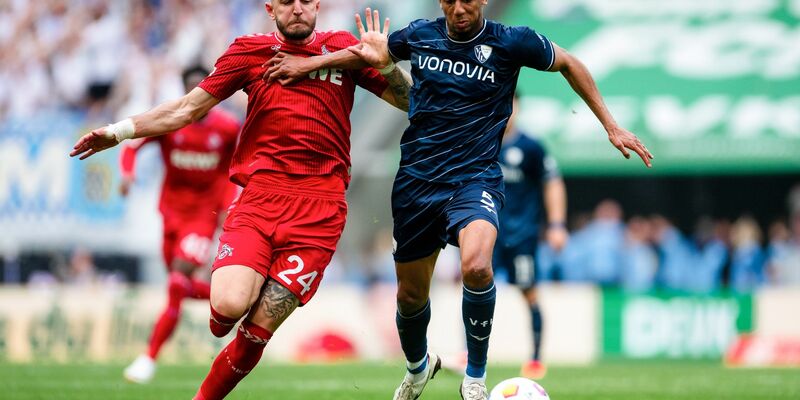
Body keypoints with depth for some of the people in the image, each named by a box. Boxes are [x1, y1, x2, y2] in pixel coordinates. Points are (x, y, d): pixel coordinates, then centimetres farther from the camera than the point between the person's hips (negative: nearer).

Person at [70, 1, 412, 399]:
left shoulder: (342, 49, 11)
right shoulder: (251, 51, 11)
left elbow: (410, 99, 15)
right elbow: (187, 109, 15)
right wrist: (119, 131, 10)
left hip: (318, 212, 0)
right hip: (258, 198, 0)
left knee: (258, 329, -9)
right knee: (229, 305, -23)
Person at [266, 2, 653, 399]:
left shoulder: (511, 42, -7)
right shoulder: (420, 35, 1)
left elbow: (569, 64, 9)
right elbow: (371, 51, 22)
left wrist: (612, 127, 10)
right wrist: (308, 63, 14)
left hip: (475, 178, -3)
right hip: (417, 178, 3)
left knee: (476, 266, -32)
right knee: (410, 294, 11)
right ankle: (417, 368, 45)